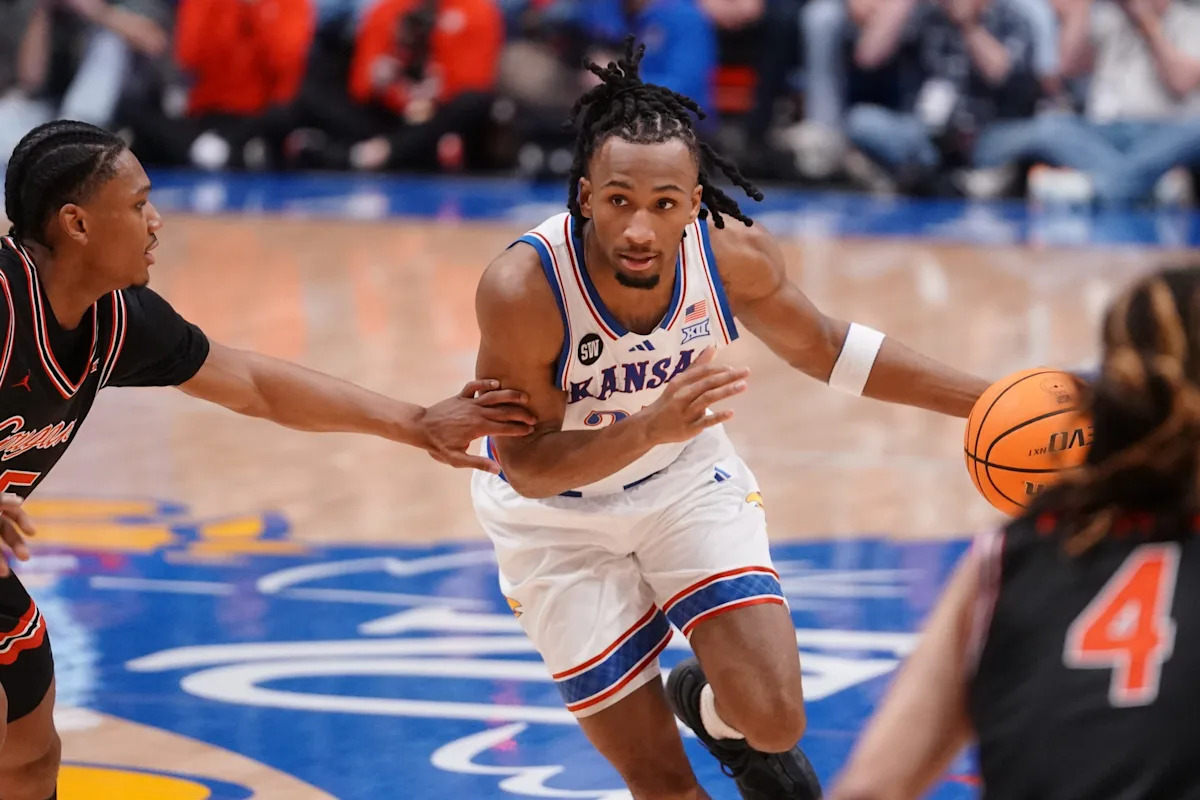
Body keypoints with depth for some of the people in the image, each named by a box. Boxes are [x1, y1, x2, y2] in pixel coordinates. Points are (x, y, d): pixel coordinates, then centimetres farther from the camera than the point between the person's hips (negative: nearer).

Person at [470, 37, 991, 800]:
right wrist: (650, 428, -43)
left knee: (772, 720, -12)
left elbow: (821, 347, -3)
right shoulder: (521, 290, -34)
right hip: (558, 519, -2)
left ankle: (710, 707, 25)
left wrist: (987, 400, -6)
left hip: (688, 479, 2)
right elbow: (526, 465, -26)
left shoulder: (734, 251, -23)